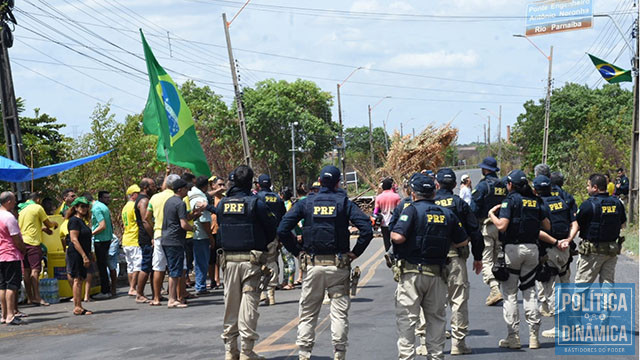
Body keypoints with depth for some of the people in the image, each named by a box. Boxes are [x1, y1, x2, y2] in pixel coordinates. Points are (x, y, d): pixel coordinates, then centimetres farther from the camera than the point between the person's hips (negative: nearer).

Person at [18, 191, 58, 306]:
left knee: (26, 271, 8)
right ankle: (36, 297, -17)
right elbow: (48, 224, 2)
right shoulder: (38, 208, -3)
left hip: (22, 241, 7)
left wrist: (42, 228, 32)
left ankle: (29, 297, 11)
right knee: (35, 269, -11)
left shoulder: (22, 209, 18)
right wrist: (55, 224, 23)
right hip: (33, 242, -7)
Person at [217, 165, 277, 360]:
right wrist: (262, 245, 13)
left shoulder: (222, 204, 5)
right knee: (249, 303, -1)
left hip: (228, 260, 4)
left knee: (230, 304, 12)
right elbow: (272, 229, -3)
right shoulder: (255, 203, -9)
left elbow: (220, 229, 11)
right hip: (251, 260, -4)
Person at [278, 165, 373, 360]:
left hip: (312, 265, 1)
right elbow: (367, 229, -12)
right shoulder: (344, 203, -1)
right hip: (338, 266, -1)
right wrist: (355, 252, -2)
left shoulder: (305, 203, 3)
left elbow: (282, 230, -3)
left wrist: (298, 251, 4)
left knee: (308, 313, 10)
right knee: (339, 312, 5)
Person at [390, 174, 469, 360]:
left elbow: (398, 237, -20)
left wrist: (391, 233, 2)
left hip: (411, 273, -4)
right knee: (436, 318, 15)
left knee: (406, 318, 1)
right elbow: (463, 241, 13)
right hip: (438, 274, 4)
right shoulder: (448, 214, 7)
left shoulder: (412, 210, -9)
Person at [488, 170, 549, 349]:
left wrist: (491, 214, -1)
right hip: (532, 248, 5)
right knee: (529, 291, 12)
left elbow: (501, 226, -17)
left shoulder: (511, 200, -9)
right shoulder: (536, 201, 8)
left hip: (513, 248, -5)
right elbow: (547, 226, 12)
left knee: (510, 293, 2)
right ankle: (534, 336, 10)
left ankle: (513, 336, 1)